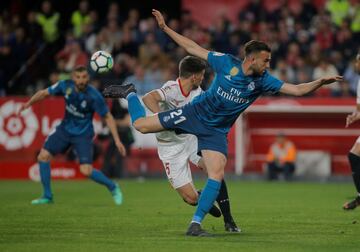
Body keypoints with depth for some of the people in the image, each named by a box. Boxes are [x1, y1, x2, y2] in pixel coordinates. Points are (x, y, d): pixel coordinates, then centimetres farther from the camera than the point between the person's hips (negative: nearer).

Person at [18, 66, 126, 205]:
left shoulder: (94, 96, -24)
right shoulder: (65, 86, -14)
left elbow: (108, 117, -14)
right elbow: (44, 93, -1)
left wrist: (117, 140, -17)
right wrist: (29, 103, -17)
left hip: (83, 135, -5)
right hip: (65, 129, 5)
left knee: (86, 171, -16)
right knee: (43, 156, -3)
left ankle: (113, 188, 10)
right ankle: (47, 196, 11)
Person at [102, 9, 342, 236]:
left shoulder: (263, 81, -10)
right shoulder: (226, 62, -14)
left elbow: (297, 90, -14)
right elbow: (193, 48, -6)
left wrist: (320, 82, -31)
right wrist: (165, 28, -7)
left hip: (216, 131, 2)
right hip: (195, 113, -2)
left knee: (217, 175, -15)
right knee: (141, 125, -3)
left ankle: (195, 224, -7)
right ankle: (130, 93, 29)